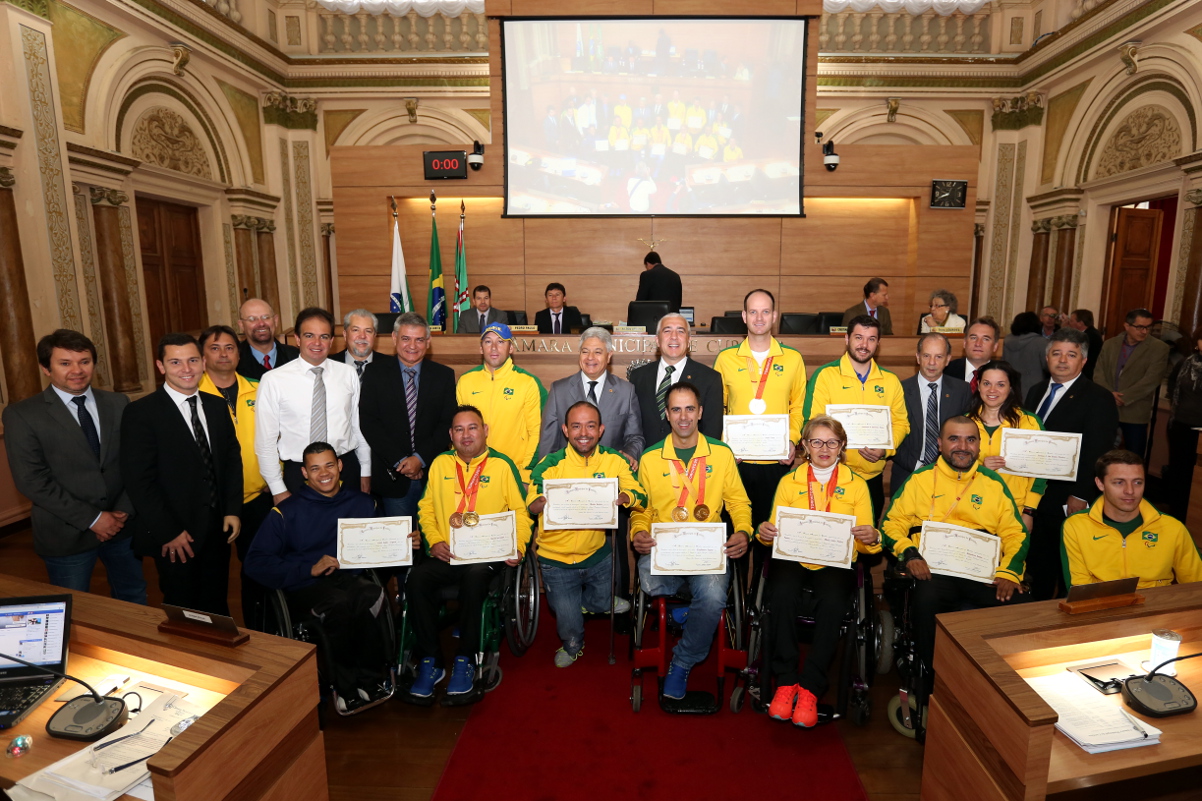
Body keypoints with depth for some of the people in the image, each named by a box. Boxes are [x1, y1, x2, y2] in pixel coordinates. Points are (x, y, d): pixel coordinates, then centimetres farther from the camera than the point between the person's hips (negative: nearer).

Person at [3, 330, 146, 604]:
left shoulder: (118, 404, 2)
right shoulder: (21, 415, -8)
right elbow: (31, 480, -13)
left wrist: (123, 511, -8)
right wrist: (91, 519, -15)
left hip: (123, 524, 3)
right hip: (67, 535, -3)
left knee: (134, 600, 17)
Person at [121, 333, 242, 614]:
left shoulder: (217, 406, 6)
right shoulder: (140, 413, -11)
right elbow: (138, 480, -14)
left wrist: (233, 510, 1)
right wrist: (169, 532, -14)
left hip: (217, 527, 5)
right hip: (175, 535, -4)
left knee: (217, 607, 16)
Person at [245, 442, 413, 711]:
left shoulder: (363, 504, 12)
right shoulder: (287, 512, 4)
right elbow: (256, 562, -3)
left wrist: (404, 544, -7)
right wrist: (309, 569, -14)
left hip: (350, 578, 2)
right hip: (305, 586, -2)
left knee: (373, 595, -35)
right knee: (340, 602, -36)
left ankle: (370, 679, -16)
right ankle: (345, 686, -16)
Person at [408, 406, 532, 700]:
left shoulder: (502, 464, 5)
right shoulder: (440, 463, 14)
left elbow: (520, 511, 4)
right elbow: (426, 508, 14)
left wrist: (518, 546, -10)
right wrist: (434, 541, -3)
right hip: (446, 555, 3)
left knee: (474, 576, -35)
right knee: (417, 577, -27)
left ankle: (465, 660, -16)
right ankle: (430, 661, -11)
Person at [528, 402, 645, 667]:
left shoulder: (614, 461, -10)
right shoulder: (550, 465, -15)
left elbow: (640, 495, -11)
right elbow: (531, 505, -14)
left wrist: (622, 497, -34)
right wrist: (544, 502, -38)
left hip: (598, 555, 3)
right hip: (557, 559, -2)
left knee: (603, 604, 25)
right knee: (570, 629, 4)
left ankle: (581, 602, 59)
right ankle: (572, 646, 40)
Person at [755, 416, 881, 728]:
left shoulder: (856, 485, 12)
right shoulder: (788, 482, 13)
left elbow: (866, 544, 8)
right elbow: (775, 533, 9)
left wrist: (871, 538, -16)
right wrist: (765, 532, -15)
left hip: (836, 562, 0)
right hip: (792, 559, 0)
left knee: (833, 602, -32)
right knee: (782, 595, -32)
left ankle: (810, 688, -19)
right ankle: (785, 682, -17)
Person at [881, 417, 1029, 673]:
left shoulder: (994, 482, 19)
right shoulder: (920, 479, 12)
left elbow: (1015, 533, 14)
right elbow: (892, 523, 8)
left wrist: (1009, 572, -4)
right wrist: (909, 554, -11)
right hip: (935, 569, -2)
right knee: (925, 600, -33)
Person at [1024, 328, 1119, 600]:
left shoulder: (1098, 399, -9)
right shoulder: (1036, 391, 11)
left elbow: (1096, 454, -15)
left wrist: (1079, 497, -19)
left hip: (1069, 503, -6)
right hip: (1034, 496, 6)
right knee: (1037, 564, 17)